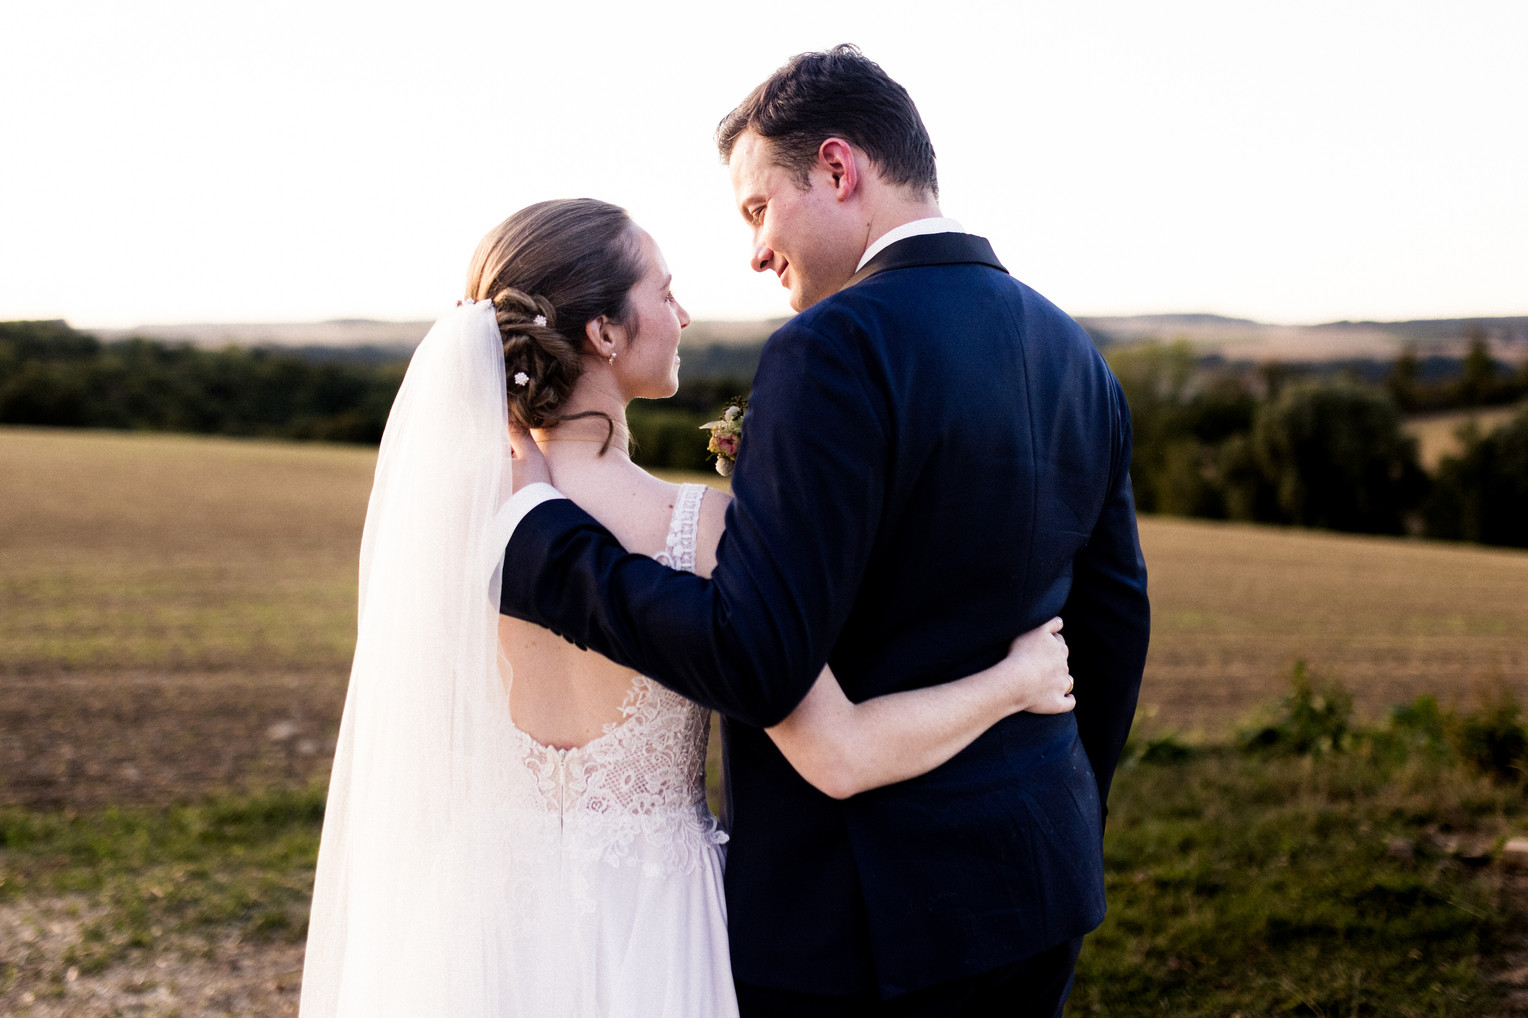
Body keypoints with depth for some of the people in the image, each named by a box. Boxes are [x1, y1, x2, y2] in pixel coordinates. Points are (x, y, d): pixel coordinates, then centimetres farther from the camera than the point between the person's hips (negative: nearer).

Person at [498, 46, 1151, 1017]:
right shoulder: (1073, 352, 6)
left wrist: (538, 523, -17)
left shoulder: (839, 349, -19)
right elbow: (1113, 621, 12)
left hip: (870, 915, -8)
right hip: (1038, 888, 8)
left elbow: (755, 661, -26)